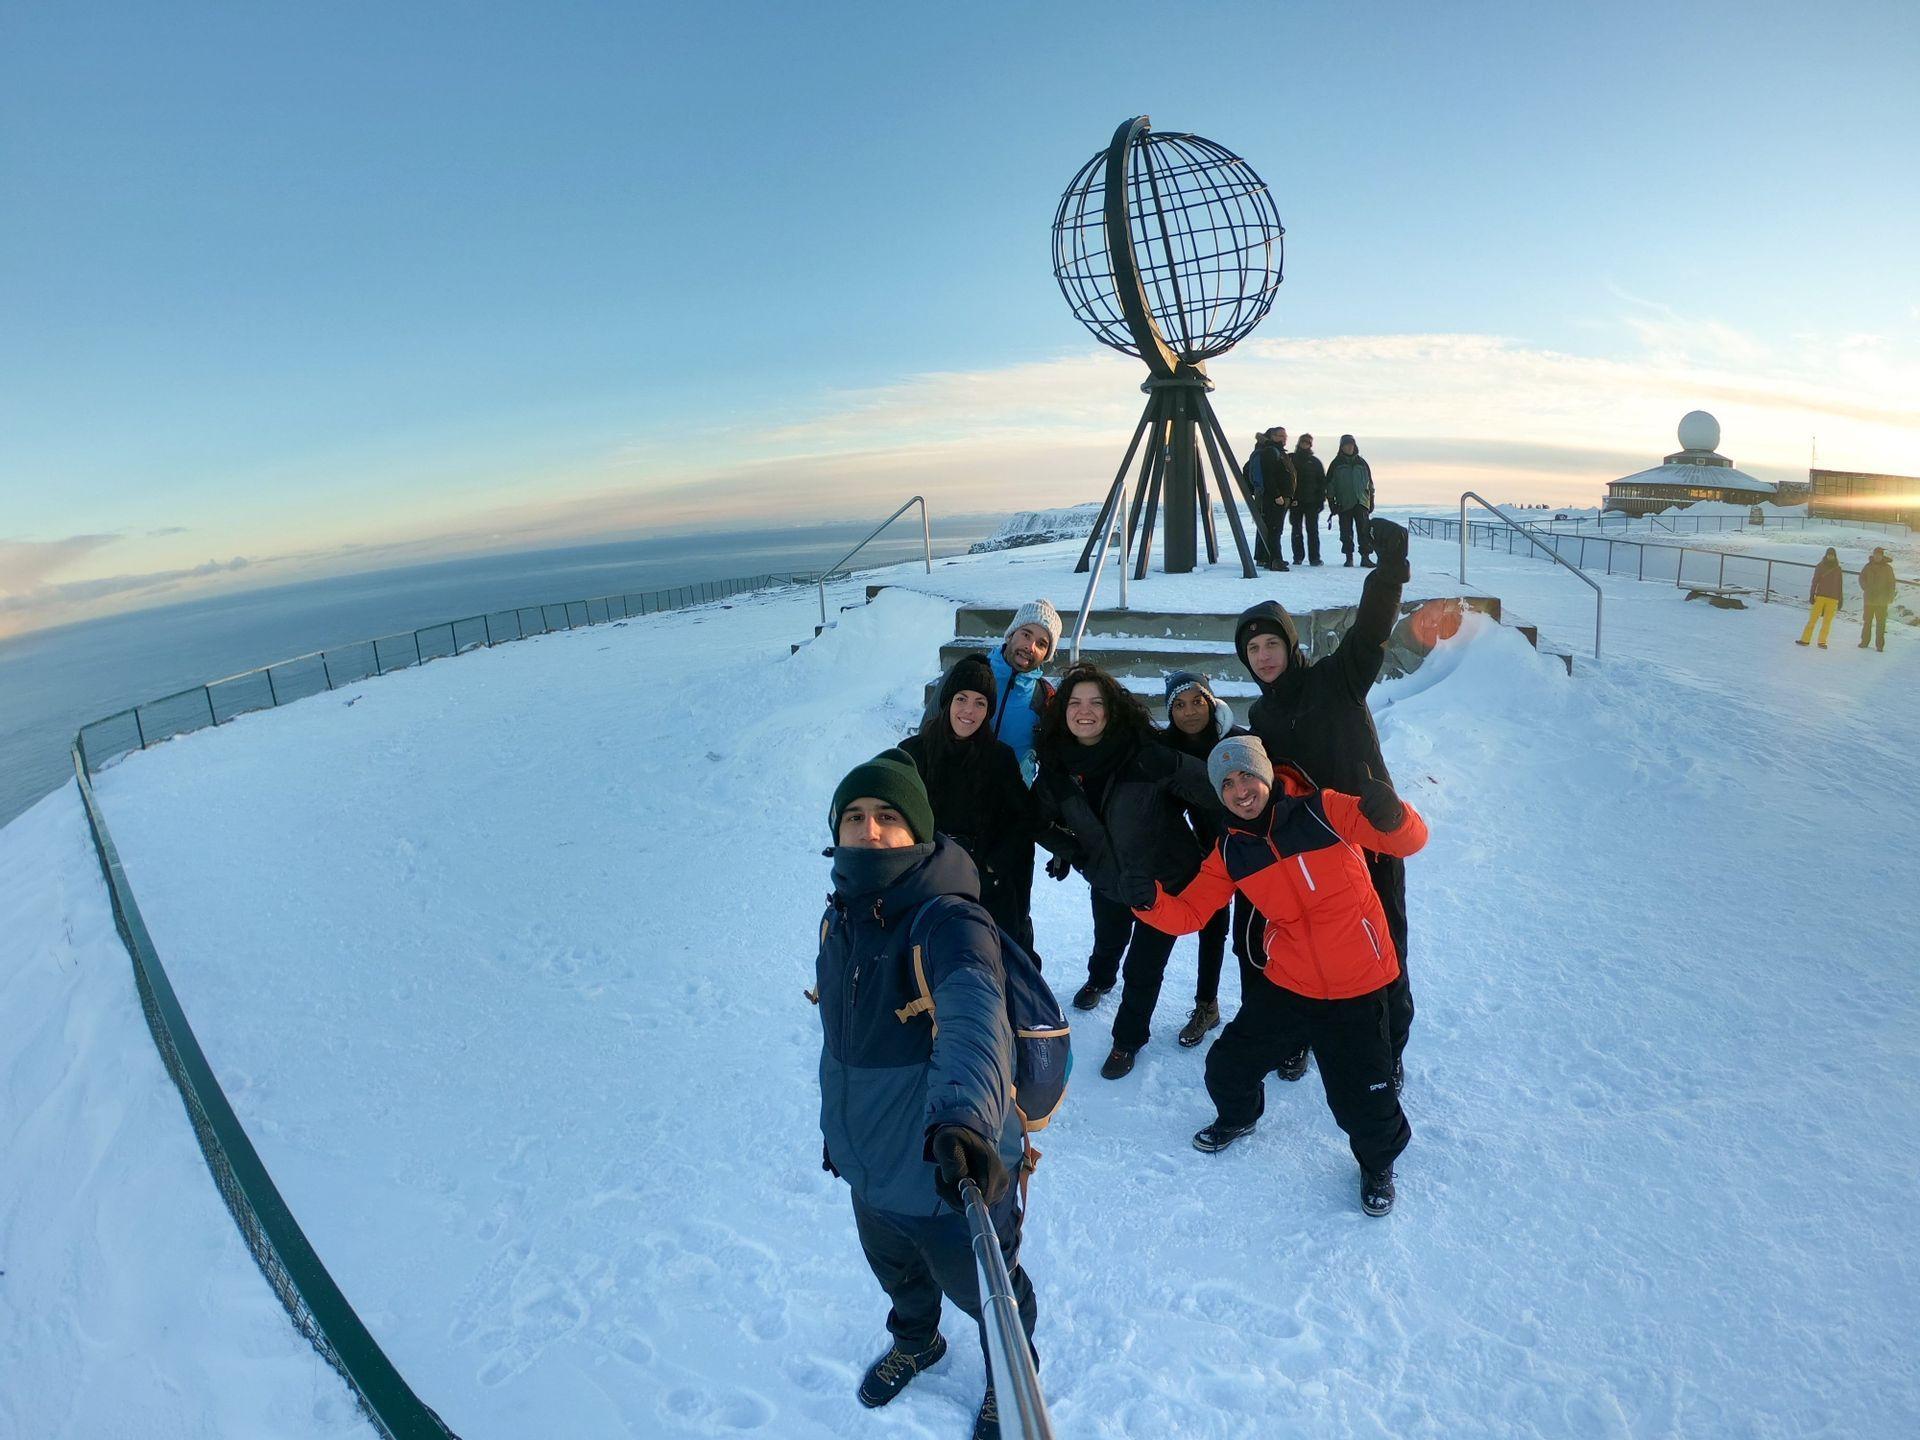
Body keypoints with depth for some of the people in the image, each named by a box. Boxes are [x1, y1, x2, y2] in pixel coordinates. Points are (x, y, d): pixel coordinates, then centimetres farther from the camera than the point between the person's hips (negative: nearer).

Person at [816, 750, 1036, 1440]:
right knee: (896, 1274, 33)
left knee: (981, 1292, 23)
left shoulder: (952, 924, -30)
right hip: (869, 1170, 6)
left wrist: (964, 1119, -67)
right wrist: (835, 1126, 18)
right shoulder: (840, 918, -6)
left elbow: (974, 1023, -49)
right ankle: (916, 1342, 66)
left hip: (953, 1177, -6)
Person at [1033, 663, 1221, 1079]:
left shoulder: (1145, 755, -31)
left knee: (1143, 968, 6)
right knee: (1108, 943, 31)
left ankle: (1128, 1039, 34)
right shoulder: (1056, 766, -15)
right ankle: (1100, 979, 66)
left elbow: (1208, 786, -31)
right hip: (1108, 879, 4)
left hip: (1165, 880, -4)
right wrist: (1065, 849, -13)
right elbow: (1043, 818, 2)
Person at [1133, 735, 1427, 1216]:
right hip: (1286, 983, 4)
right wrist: (1148, 899, -23)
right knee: (1227, 1067, 10)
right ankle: (1238, 1117, 47)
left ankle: (1378, 1162, 38)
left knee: (1361, 1100, 1)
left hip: (1356, 991, -4)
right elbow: (1187, 913, -2)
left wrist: (1390, 815, -43)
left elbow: (1409, 840, -19)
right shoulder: (1230, 853, -2)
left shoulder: (1323, 811, -15)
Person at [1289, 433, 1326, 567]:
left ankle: (1314, 558, -2)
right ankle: (1298, 557, 10)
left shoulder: (1315, 461, 8)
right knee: (1297, 530, 4)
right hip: (1295, 500, 1)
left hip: (1311, 501, -1)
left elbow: (1322, 481, 8)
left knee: (1312, 529, -2)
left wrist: (1321, 499, -1)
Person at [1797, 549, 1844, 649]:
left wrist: (1840, 600, 11)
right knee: (1813, 619, -3)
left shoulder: (1838, 569, 8)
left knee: (1827, 621, 1)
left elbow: (1840, 586, 12)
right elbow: (1815, 581, 3)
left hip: (1832, 599, 1)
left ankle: (1822, 642, 6)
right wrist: (1812, 595, -5)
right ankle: (1805, 639, 0)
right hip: (1820, 596, -1)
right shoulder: (1820, 567, 4)